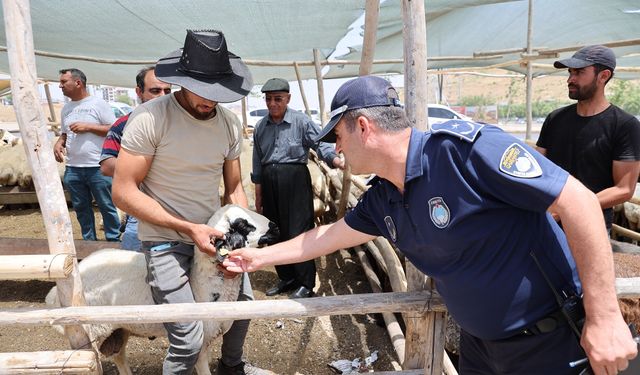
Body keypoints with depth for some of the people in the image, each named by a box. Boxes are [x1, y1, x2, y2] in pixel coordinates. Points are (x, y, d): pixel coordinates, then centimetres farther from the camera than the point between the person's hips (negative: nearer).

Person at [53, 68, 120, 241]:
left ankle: (114, 241, 12)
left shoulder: (98, 103, -2)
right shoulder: (66, 108, 15)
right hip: (72, 169, 6)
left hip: (98, 168, -6)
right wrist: (59, 143, 2)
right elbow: (65, 133, 23)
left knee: (107, 207, 1)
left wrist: (88, 126, -13)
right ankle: (89, 241, 24)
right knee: (81, 208, 12)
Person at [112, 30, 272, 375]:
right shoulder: (149, 118, -18)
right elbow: (124, 192, -18)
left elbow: (234, 187, 4)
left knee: (244, 302, 19)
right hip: (165, 240, -5)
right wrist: (188, 228, -24)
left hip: (212, 232, 6)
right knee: (189, 340, -11)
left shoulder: (230, 123, -1)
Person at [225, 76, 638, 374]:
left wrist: (604, 317, -22)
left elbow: (579, 200, -25)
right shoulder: (382, 199, -2)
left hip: (550, 338, -6)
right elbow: (330, 235, 12)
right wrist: (260, 257, 18)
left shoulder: (461, 146, -27)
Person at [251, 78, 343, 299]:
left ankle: (306, 283, 11)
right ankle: (286, 278, 28)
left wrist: (338, 161, -34)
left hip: (295, 180, -5)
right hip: (270, 183, 6)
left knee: (299, 231, -3)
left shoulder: (301, 121, -5)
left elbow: (321, 144, -13)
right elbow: (258, 165, 14)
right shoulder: (261, 127, 9)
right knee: (275, 233, 12)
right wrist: (258, 196, 15)